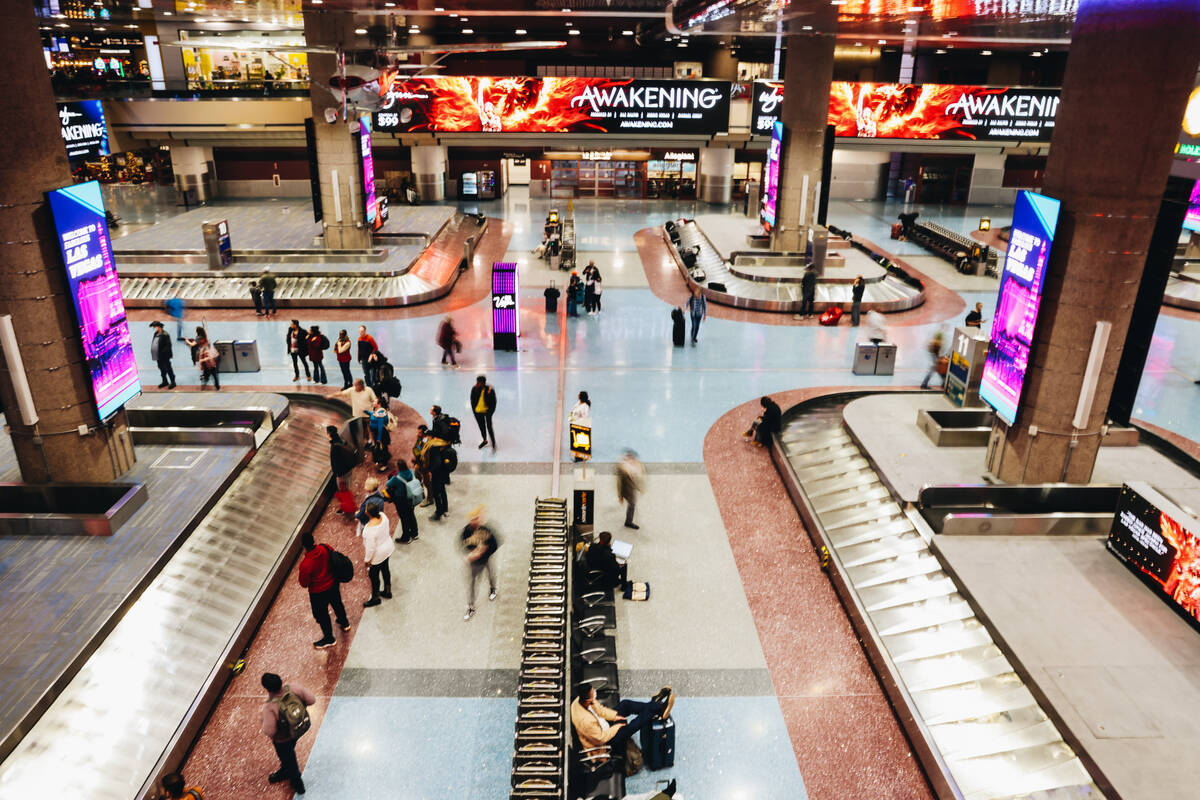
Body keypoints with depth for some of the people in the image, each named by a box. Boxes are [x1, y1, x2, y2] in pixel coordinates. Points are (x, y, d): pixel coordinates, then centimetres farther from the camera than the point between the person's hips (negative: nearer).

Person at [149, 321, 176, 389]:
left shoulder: (164, 334, -14)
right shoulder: (155, 334, 11)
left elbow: (168, 345, -17)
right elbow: (154, 344, 18)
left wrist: (163, 352, -22)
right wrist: (153, 354, 8)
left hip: (164, 356, -8)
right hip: (158, 356, 8)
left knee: (168, 369, 0)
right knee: (162, 369, 15)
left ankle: (173, 382, 8)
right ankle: (165, 382, 26)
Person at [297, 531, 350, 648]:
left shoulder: (305, 564, -35)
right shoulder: (326, 548, -20)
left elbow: (304, 584, -20)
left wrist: (299, 577, -1)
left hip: (319, 592, -5)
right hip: (333, 584, 5)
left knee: (321, 615, 20)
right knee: (337, 603, 32)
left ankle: (329, 639, 41)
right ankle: (344, 623, 58)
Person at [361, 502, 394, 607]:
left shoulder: (370, 529, -37)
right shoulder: (383, 515, -16)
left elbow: (371, 548, -27)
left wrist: (367, 559, -11)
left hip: (378, 555, -7)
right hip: (388, 547, 7)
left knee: (374, 575, 16)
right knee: (385, 569, 28)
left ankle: (375, 598, 37)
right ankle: (387, 591, 49)